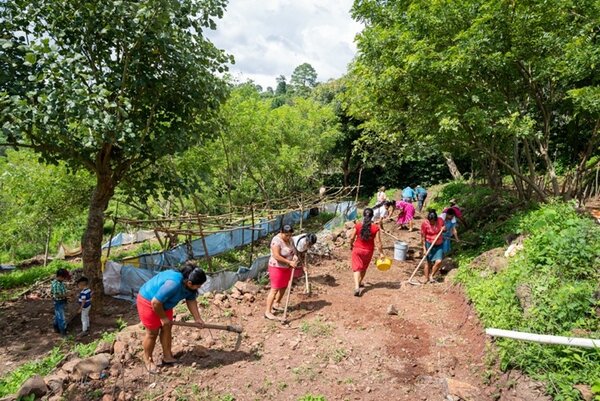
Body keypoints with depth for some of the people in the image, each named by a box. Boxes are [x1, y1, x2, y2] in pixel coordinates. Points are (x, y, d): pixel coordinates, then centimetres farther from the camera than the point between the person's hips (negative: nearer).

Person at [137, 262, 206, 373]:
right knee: (152, 333, 3)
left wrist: (197, 319, 0)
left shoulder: (188, 284, -12)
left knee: (167, 328, 11)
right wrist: (163, 318, -19)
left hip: (163, 303, 8)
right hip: (148, 301, -8)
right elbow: (155, 302, -34)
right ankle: (148, 360, 22)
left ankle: (167, 357, 23)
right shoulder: (174, 284, -40)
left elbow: (191, 300, 2)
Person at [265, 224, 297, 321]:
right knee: (275, 289, -7)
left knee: (284, 287, 18)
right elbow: (276, 256, -30)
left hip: (287, 267, 8)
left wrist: (295, 256, -10)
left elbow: (292, 250, 12)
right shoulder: (276, 241, -25)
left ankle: (276, 305, 36)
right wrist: (289, 262, -28)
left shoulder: (289, 239, 1)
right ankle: (267, 312, -1)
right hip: (277, 267, -8)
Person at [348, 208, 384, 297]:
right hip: (368, 251, 1)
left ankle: (357, 287, -16)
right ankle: (359, 283, 39)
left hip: (357, 249, -1)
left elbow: (352, 238, -6)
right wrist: (381, 253, -3)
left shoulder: (358, 225, -13)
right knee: (364, 268, 22)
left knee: (357, 268, 1)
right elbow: (378, 242, -13)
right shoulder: (375, 228, -14)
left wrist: (351, 245, 14)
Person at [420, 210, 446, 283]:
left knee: (439, 261, -9)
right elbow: (423, 237, -11)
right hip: (429, 244, -3)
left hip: (439, 245, 3)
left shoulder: (440, 221, -8)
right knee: (429, 262, 5)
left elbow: (443, 228, 13)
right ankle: (426, 278, 22)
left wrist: (443, 229, -12)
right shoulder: (425, 224, -17)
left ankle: (431, 276, 13)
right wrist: (424, 248, -13)